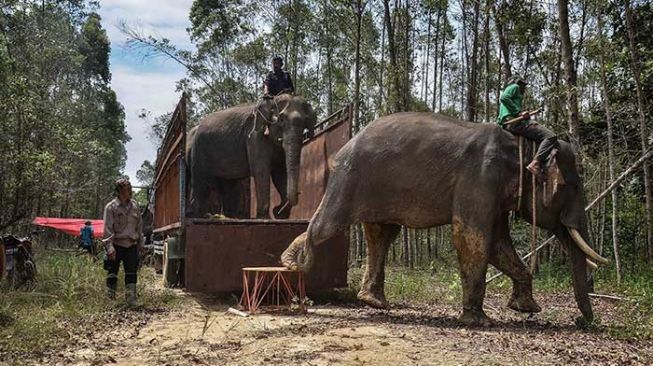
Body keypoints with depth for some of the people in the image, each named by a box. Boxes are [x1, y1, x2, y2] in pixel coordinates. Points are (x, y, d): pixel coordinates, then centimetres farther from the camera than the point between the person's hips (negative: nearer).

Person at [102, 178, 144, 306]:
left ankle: (131, 299, 6)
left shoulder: (134, 205, 7)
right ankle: (110, 299, 17)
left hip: (131, 245, 4)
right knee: (112, 273, 4)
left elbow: (139, 225, 14)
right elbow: (108, 229, -10)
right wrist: (109, 247, -17)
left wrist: (140, 243, 13)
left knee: (132, 274, 1)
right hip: (116, 244, -3)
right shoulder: (111, 207, -6)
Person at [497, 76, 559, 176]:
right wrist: (519, 112, -17)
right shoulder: (515, 86, 9)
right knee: (551, 136, -18)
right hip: (514, 120, -10)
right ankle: (536, 164, -34)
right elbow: (504, 98, -15)